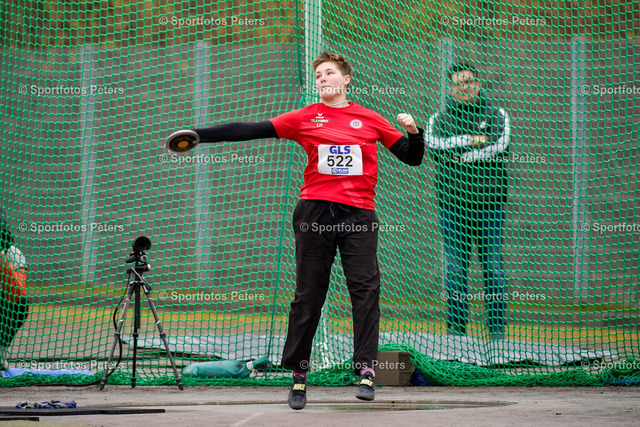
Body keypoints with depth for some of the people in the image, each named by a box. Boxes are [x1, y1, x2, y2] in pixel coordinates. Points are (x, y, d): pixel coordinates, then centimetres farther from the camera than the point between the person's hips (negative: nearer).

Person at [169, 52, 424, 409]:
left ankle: (367, 370, -11)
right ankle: (299, 374, 8)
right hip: (316, 212, 0)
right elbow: (252, 131, 6)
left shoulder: (370, 120, 11)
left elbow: (412, 157, 16)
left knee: (365, 288, -10)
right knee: (309, 294, 1)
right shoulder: (305, 118, 9)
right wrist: (200, 135, 1)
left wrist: (413, 132, -5)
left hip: (359, 215, 0)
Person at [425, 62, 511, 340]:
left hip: (489, 203, -1)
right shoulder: (439, 119, 13)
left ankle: (497, 328, 0)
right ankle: (456, 328, 4)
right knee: (454, 268, -1)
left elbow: (499, 146, -8)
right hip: (452, 203, 1)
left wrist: (461, 158, -9)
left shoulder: (497, 116, 10)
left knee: (493, 266, -4)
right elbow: (432, 143, -7)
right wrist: (470, 140, -12)